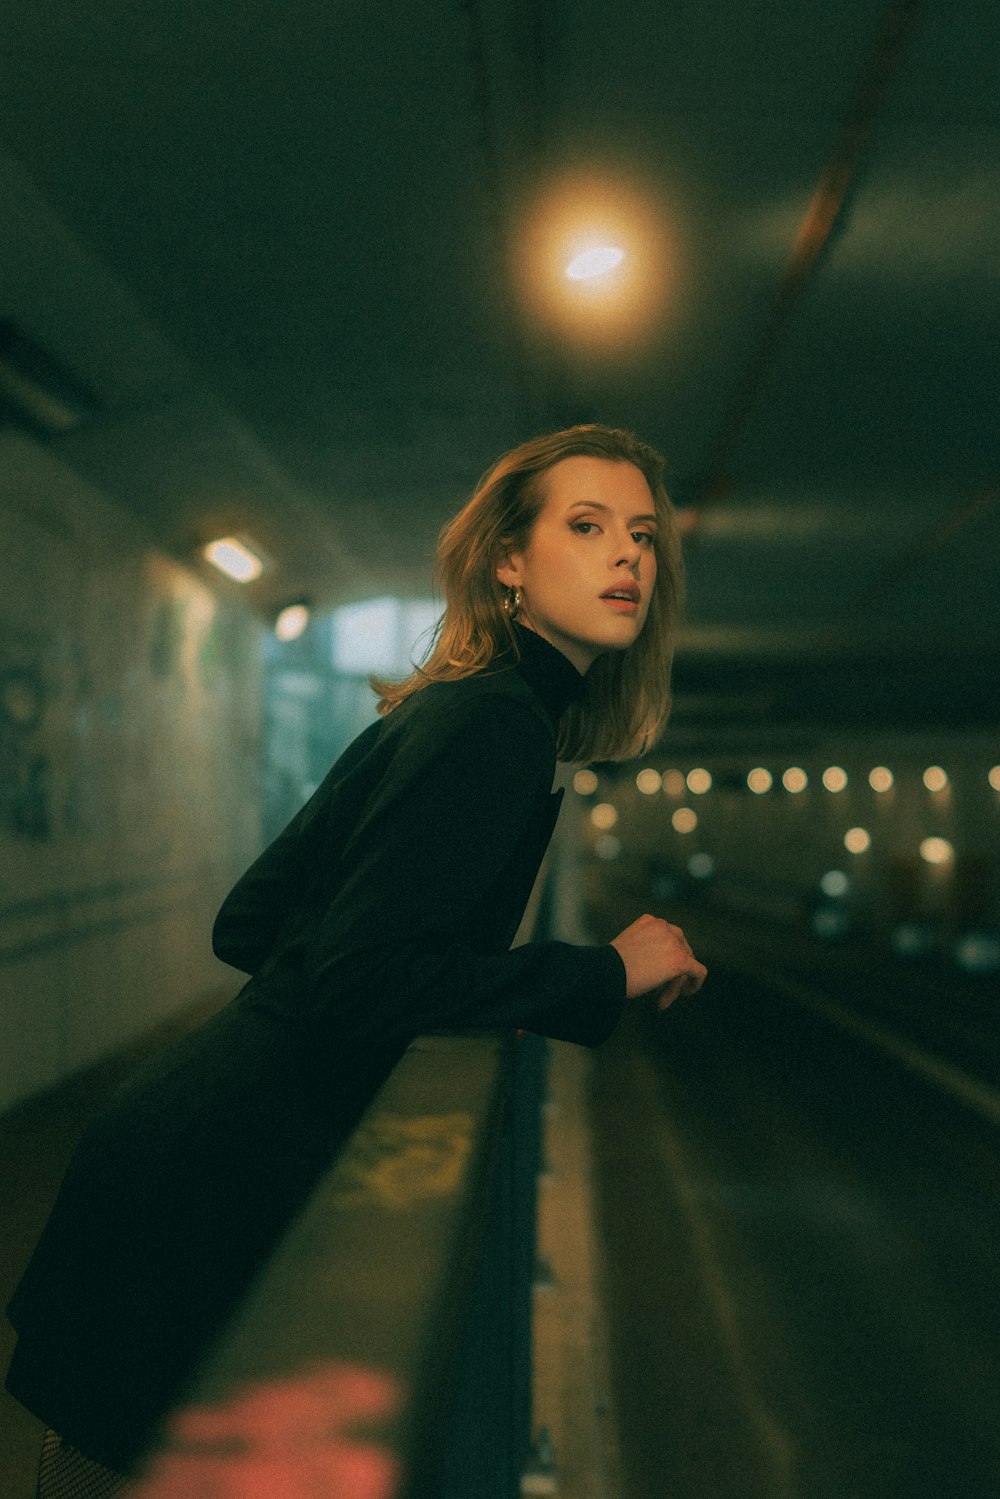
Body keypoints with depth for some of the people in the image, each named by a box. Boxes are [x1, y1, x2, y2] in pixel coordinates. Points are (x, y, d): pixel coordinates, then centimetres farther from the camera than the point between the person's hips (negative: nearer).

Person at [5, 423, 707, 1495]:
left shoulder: (444, 714, 12)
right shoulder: (496, 723, -16)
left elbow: (246, 925, 11)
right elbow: (359, 974, -26)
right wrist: (607, 974, -17)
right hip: (213, 1190, -9)